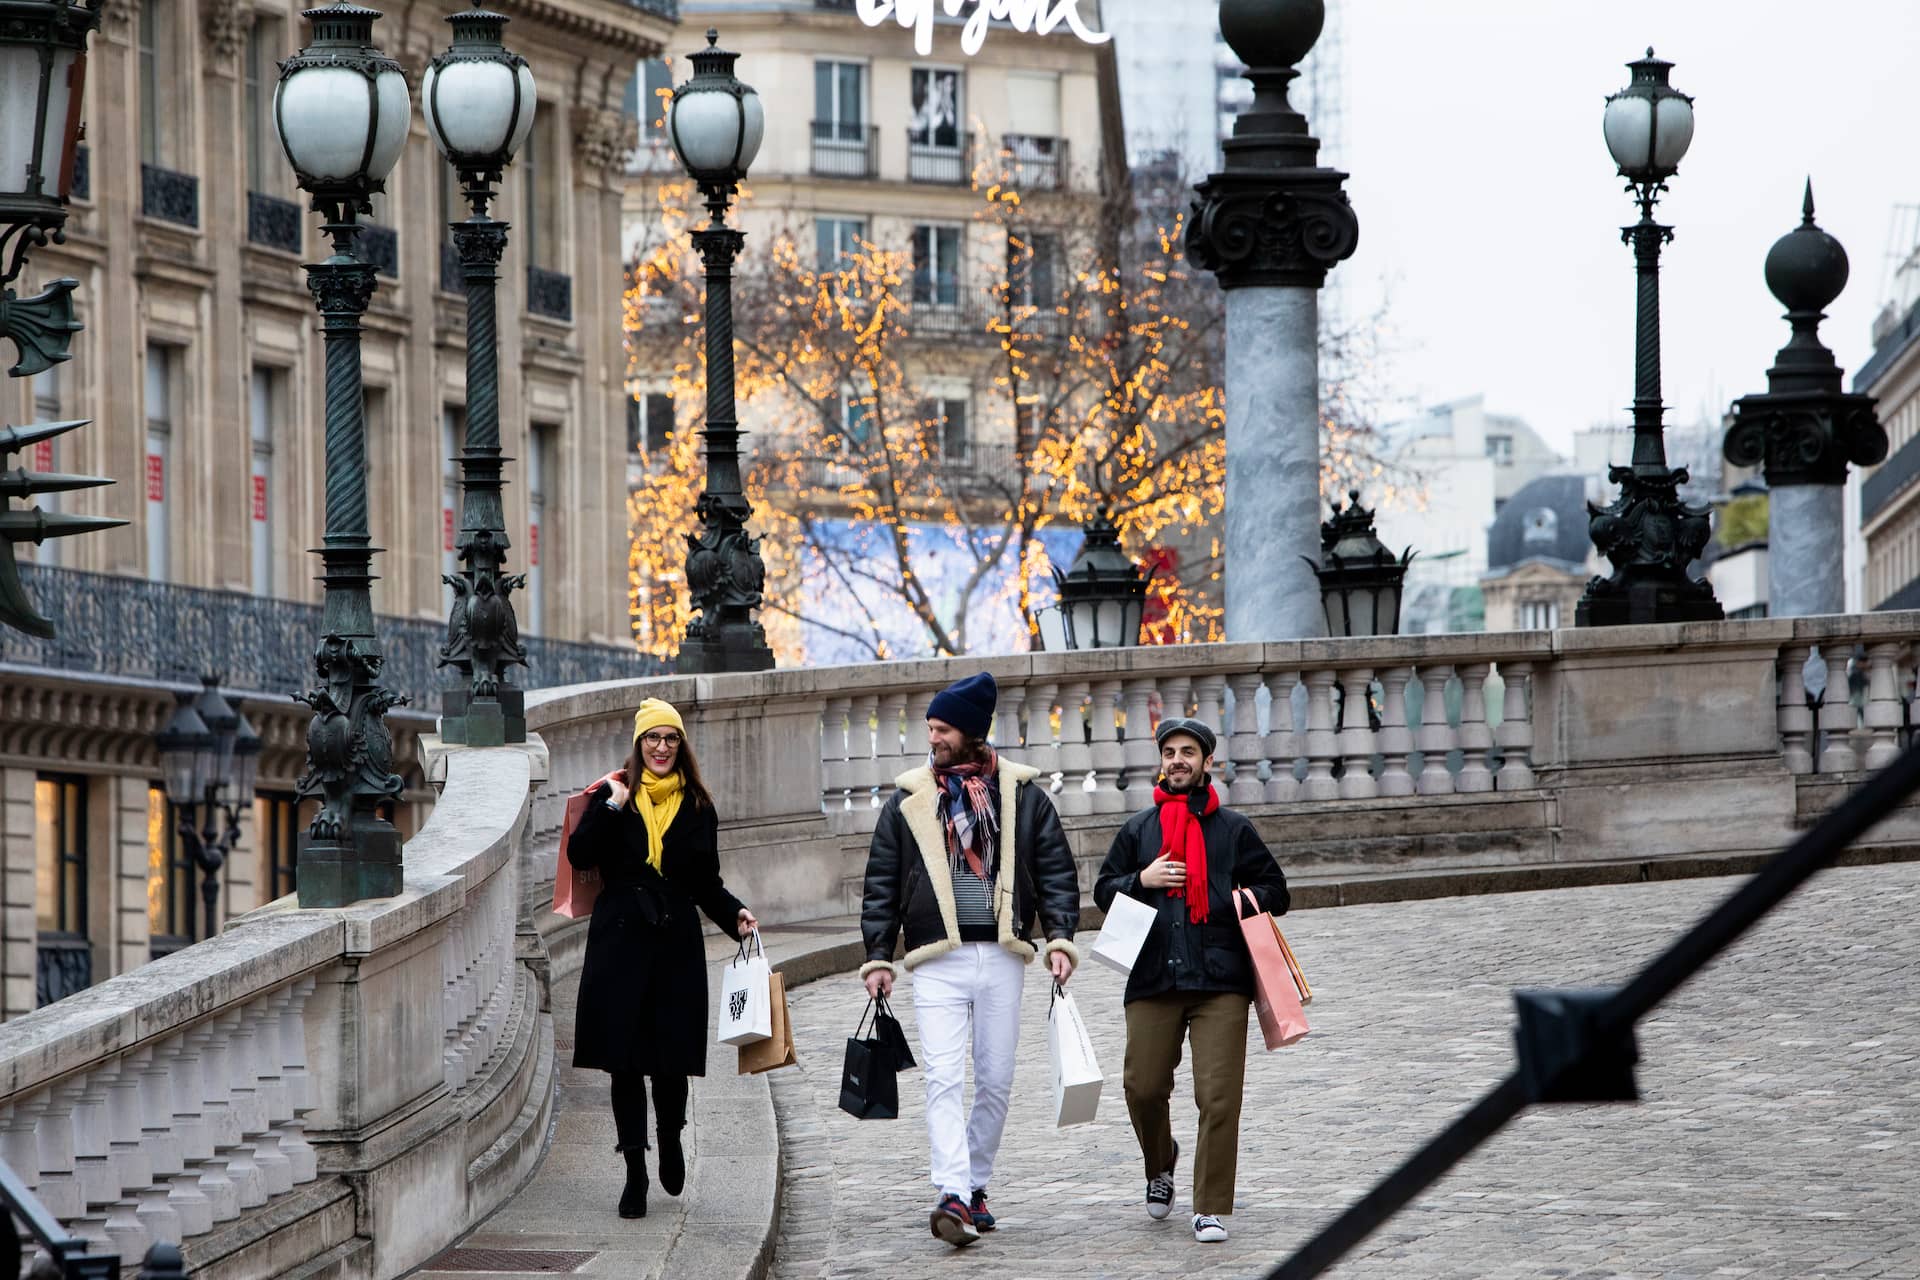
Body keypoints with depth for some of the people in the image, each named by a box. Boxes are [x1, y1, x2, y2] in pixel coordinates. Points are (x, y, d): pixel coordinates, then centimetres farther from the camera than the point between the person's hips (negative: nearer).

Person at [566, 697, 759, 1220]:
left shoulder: (696, 806, 10)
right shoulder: (612, 795, 5)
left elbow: (707, 882, 12)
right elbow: (580, 855, -8)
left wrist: (734, 914, -4)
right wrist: (611, 808, -14)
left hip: (676, 942, 1)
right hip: (620, 941, -1)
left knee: (671, 1058, -2)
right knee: (625, 1058, -2)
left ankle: (670, 1137, 28)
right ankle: (635, 1172, 7)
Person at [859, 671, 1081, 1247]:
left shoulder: (1022, 795, 6)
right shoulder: (908, 801, 7)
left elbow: (1056, 871, 7)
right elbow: (881, 885, 9)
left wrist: (1060, 938, -5)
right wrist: (877, 957, 3)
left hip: (1001, 959, 1)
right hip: (937, 962, -1)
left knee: (995, 1081, 6)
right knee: (943, 1079, -13)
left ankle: (975, 1184, 20)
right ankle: (953, 1195, -21)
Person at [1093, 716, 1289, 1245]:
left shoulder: (1233, 829, 11)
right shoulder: (1138, 829, 15)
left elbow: (1275, 891, 13)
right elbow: (1103, 891, 17)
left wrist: (1239, 901, -7)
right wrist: (1142, 880, -2)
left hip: (1220, 982, -2)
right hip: (1153, 979, 2)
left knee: (1218, 1096, -9)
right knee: (1143, 1087, 1)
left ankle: (1212, 1209, -4)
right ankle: (1160, 1165, 34)